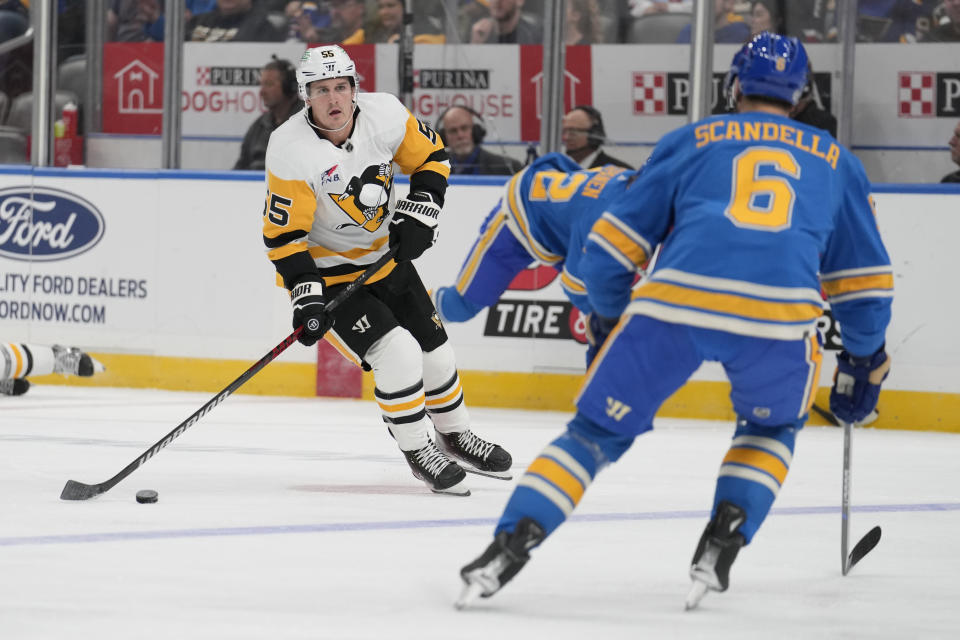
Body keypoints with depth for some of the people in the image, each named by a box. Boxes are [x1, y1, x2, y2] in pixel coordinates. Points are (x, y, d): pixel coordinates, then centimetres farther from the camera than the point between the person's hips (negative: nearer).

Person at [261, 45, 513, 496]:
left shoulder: (384, 114, -14)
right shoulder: (291, 150, -26)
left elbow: (431, 156, 4)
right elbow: (283, 234, -23)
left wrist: (419, 213, -8)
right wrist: (306, 296, -28)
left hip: (385, 254, 5)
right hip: (327, 269, -5)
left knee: (432, 348, 13)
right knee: (397, 353, -19)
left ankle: (456, 437, 37)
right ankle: (417, 452, 0)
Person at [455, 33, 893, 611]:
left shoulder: (691, 142, 25)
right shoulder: (836, 161, 29)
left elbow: (612, 244, 22)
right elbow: (866, 279, 32)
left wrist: (607, 321, 36)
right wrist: (864, 361, 44)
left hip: (674, 302, 0)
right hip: (781, 318, 1)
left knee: (598, 430, 12)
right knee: (773, 428, 31)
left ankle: (511, 544, -3)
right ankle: (723, 543, 11)